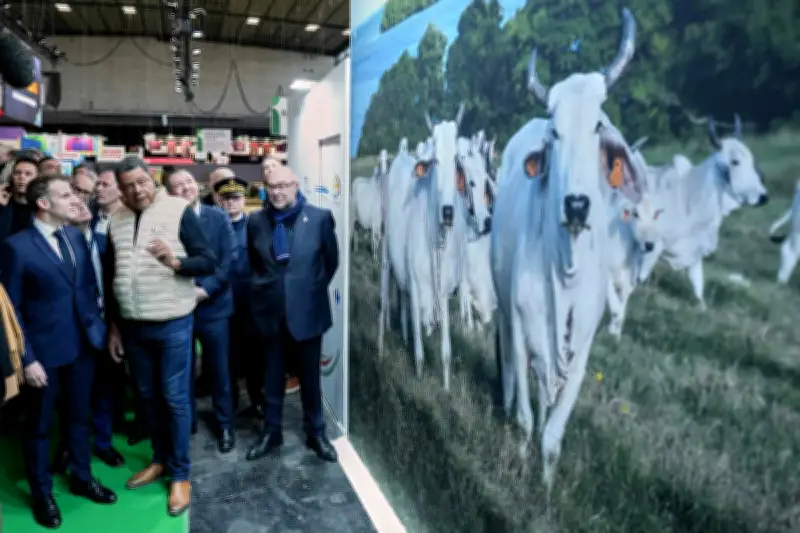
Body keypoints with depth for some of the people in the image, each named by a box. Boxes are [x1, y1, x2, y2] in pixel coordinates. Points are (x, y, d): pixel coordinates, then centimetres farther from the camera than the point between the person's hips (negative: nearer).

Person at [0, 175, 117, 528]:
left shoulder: (76, 236, 2)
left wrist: (98, 326, 3)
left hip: (83, 344, 5)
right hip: (45, 350, -5)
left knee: (79, 416, 20)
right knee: (39, 425, 14)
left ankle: (81, 477, 39)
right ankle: (41, 493, 34)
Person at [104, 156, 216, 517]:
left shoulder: (179, 211, -8)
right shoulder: (116, 221, 7)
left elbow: (209, 263, -11)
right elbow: (110, 277, 13)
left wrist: (175, 261, -29)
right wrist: (113, 326, 13)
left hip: (172, 324, -5)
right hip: (132, 325, 5)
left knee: (174, 399, 3)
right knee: (147, 397, 16)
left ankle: (180, 474, 18)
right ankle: (160, 459, 35)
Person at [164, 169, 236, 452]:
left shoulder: (218, 218, -2)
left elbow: (229, 259, -7)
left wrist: (205, 289, -16)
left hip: (212, 305, 0)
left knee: (219, 370, 10)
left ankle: (224, 425, 27)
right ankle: (186, 422, 33)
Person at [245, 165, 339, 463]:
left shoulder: (320, 218, -7)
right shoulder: (256, 221, 1)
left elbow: (331, 261, 2)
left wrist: (313, 290, 4)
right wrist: (262, 290, 9)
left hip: (307, 311, -2)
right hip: (270, 311, 2)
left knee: (310, 377, 11)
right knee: (272, 378, 14)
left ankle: (316, 433, 29)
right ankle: (271, 431, 31)